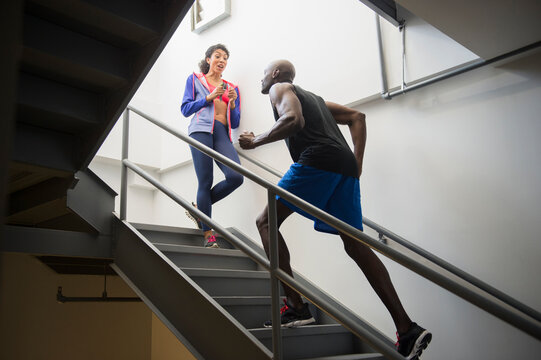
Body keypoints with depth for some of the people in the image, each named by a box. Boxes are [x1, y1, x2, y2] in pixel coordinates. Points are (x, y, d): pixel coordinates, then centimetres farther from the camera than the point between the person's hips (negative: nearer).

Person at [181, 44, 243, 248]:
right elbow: (185, 109, 8)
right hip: (201, 130, -3)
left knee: (236, 177, -19)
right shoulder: (195, 79, 19)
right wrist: (210, 97, -2)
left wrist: (232, 103, 3)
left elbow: (235, 123, 21)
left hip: (223, 134, 3)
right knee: (205, 181, -11)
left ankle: (199, 206, 4)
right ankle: (208, 233, -5)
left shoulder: (232, 88, 27)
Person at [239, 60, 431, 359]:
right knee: (355, 245, 4)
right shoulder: (312, 97, 36)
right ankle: (407, 329, 0)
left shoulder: (280, 88, 13)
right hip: (345, 166, 8)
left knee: (266, 222, 1)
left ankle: (295, 306, -10)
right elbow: (357, 117, 28)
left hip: (316, 160, -8)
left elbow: (293, 119, -9)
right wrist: (357, 162, 21)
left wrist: (256, 141, 0)